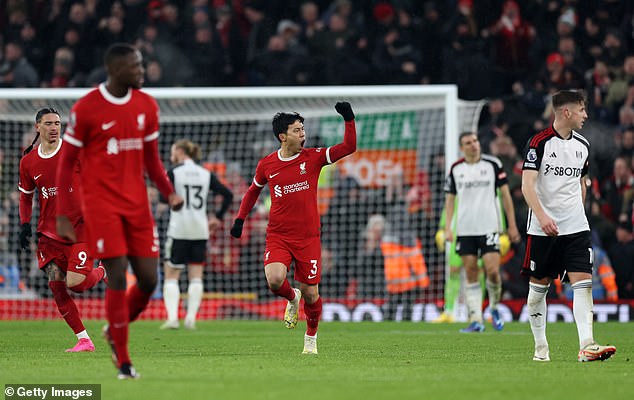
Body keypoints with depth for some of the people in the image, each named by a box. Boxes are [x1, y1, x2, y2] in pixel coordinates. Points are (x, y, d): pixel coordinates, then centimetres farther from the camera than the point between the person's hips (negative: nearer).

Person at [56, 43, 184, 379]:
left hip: (137, 203, 5)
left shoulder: (146, 106, 7)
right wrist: (63, 216, -7)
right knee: (118, 275, -11)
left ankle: (115, 330, 28)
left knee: (148, 279, -1)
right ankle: (123, 362, -3)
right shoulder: (85, 109, -8)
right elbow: (65, 164, -2)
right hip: (101, 204, -5)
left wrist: (169, 192, -2)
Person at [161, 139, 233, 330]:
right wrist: (218, 217, 12)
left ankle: (172, 317, -11)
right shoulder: (206, 174, 8)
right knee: (196, 276, 8)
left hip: (178, 230, -4)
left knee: (171, 276, 3)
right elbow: (228, 195, 6)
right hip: (200, 231, 4)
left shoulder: (174, 172, -4)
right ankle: (191, 318, -2)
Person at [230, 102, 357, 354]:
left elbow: (349, 147, -8)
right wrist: (240, 219, 16)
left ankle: (311, 338, 27)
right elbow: (254, 191, 21)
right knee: (274, 280, -24)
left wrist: (349, 120, -19)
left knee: (311, 294, 1)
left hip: (308, 237, 0)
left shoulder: (313, 157, -1)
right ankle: (292, 299, 13)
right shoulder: (266, 165, 3)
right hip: (277, 236, 0)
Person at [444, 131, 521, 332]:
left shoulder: (493, 164, -1)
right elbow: (450, 199, 12)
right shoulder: (455, 169, 5)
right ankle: (475, 320, 3)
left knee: (493, 271, -12)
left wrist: (512, 225, 2)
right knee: (471, 273, 0)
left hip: (489, 227, -2)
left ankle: (494, 308, 15)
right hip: (464, 230, 2)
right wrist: (447, 228, 2)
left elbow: (505, 194, 4)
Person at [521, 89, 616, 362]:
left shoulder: (582, 145, 11)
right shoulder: (539, 142, -8)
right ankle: (540, 347, 17)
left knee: (583, 283, -10)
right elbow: (527, 185, -15)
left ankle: (587, 346, -17)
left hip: (576, 227, 4)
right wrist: (542, 216, -27)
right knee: (539, 286, 5)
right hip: (543, 228, -4)